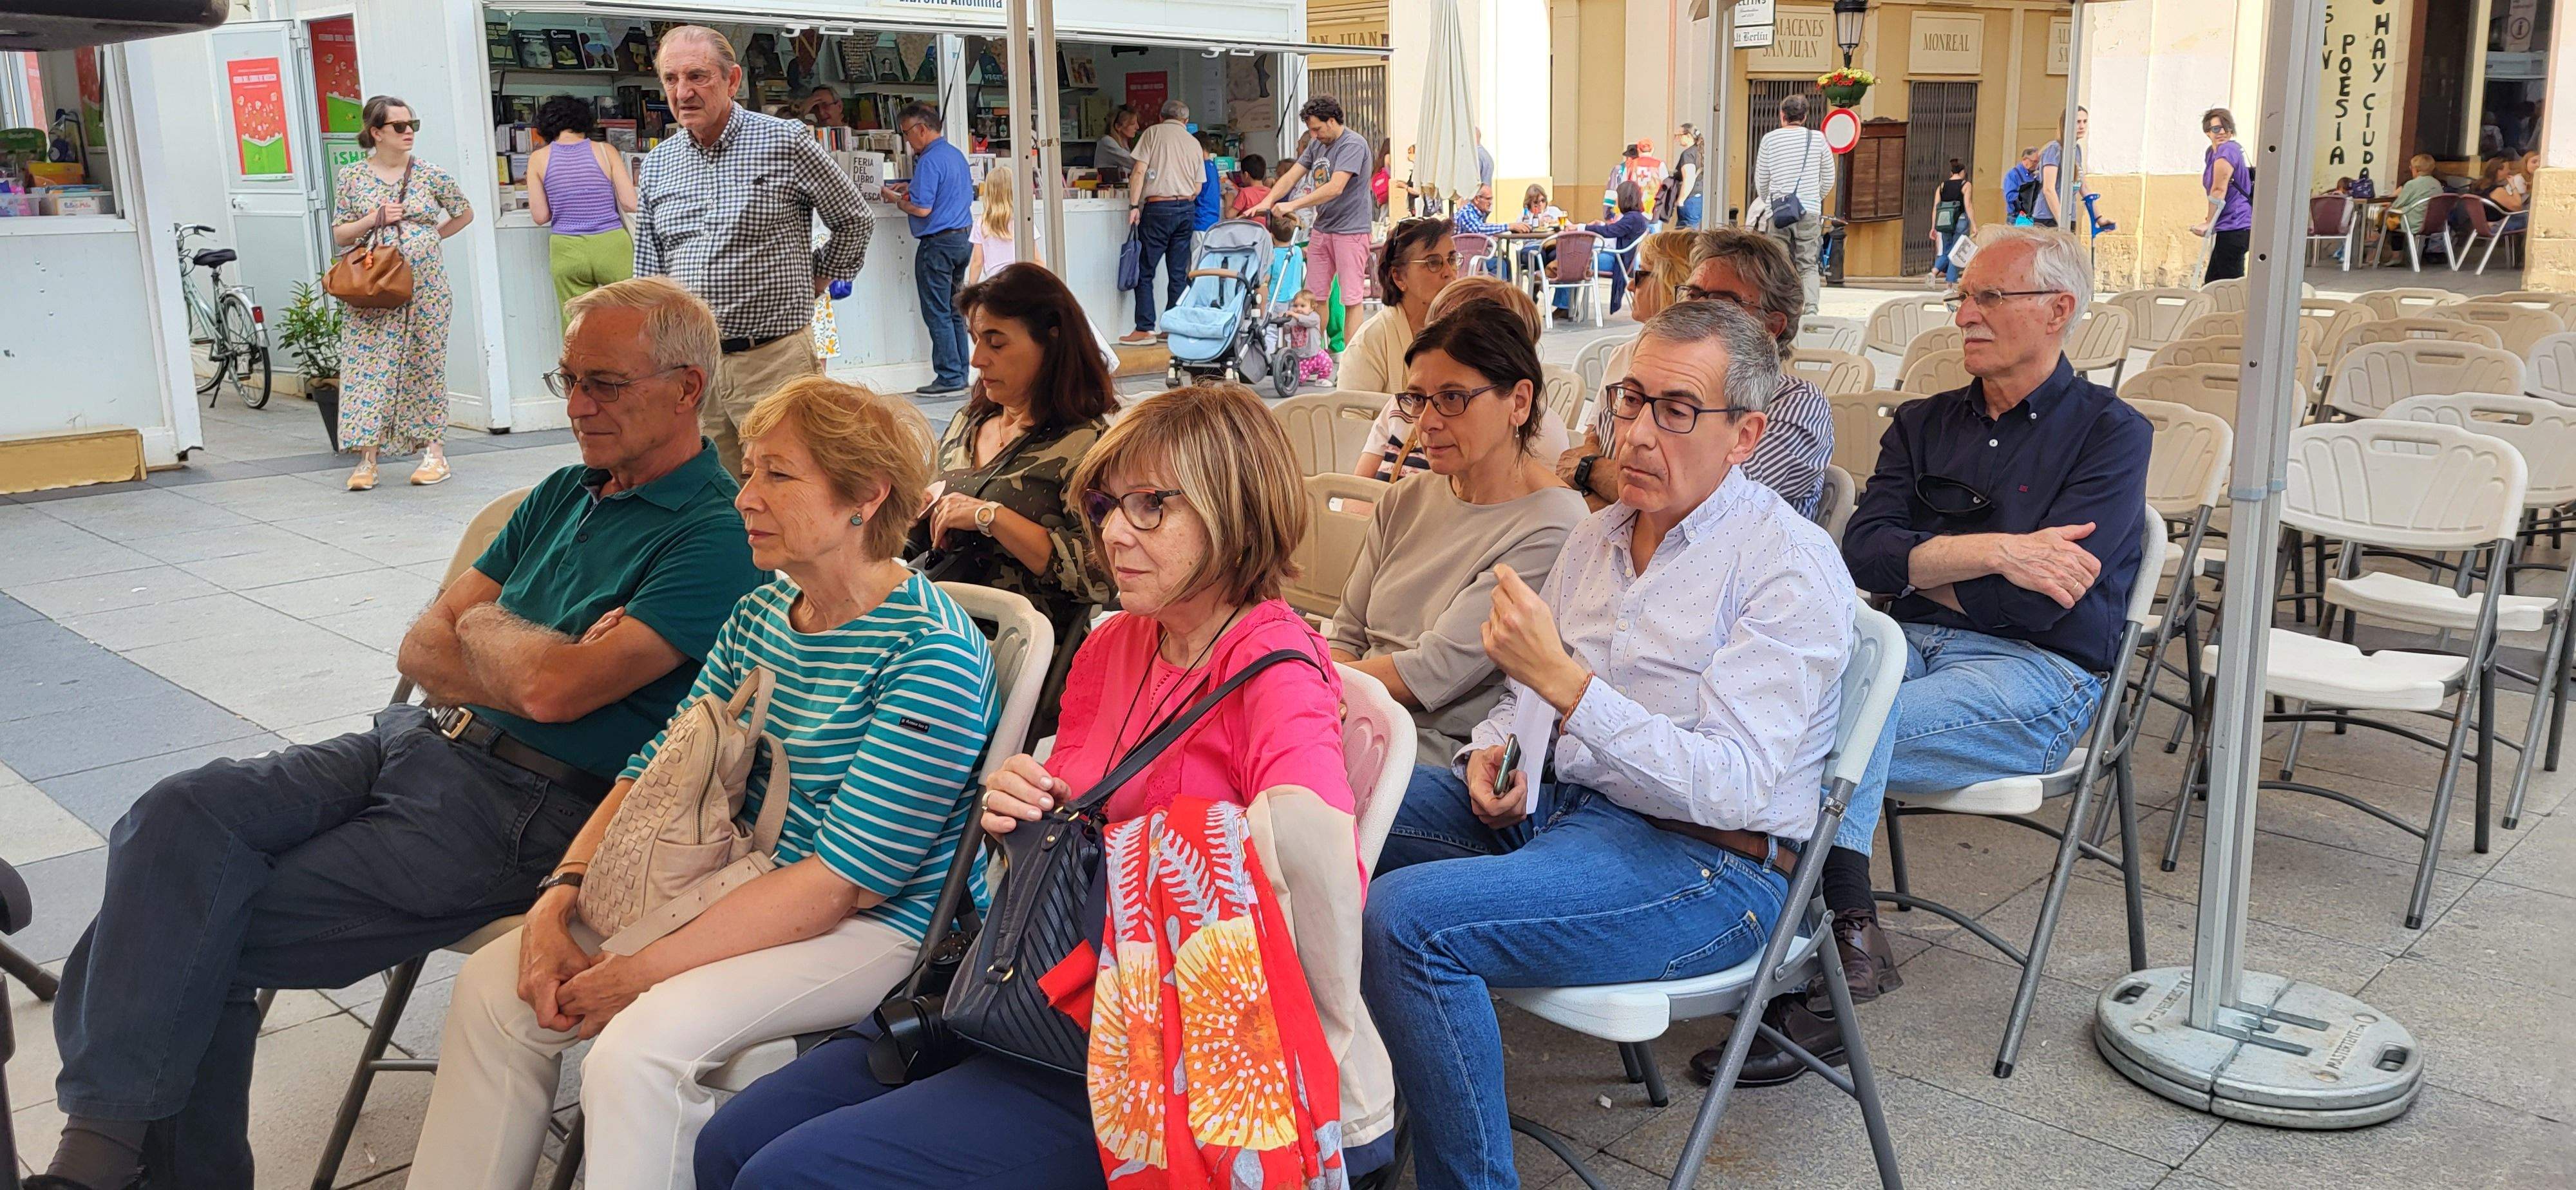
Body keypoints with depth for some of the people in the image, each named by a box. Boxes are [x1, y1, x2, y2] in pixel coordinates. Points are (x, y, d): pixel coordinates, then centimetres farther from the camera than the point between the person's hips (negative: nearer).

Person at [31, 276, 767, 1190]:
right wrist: (533, 666, -9)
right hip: (421, 740, 8)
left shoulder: (717, 536, -11)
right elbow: (423, 647, 12)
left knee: (208, 935, -15)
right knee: (182, 814, -15)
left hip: (525, 812, -7)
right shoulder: (565, 494, 16)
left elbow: (554, 688, -21)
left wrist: (482, 623, 1)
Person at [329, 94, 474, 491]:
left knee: (426, 366, 5)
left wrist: (429, 237, 9)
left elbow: (465, 213, 17)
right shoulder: (352, 177, 4)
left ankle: (434, 452, 14)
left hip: (426, 289, 0)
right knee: (369, 367, -4)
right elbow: (340, 235, 6)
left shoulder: (430, 175, 2)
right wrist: (374, 219, -10)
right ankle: (367, 459, -1)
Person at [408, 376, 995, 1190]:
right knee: (493, 986, -2)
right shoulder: (760, 613, 6)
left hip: (873, 924, -8)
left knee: (639, 1047, -27)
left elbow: (845, 879, -23)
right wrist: (558, 902, -9)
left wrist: (645, 970, -21)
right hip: (741, 884, 8)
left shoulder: (932, 653, -20)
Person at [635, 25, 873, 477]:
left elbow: (856, 220, 8)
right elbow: (648, 273, 15)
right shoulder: (656, 165, 11)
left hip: (774, 358, -4)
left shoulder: (785, 142, -4)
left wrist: (816, 280, 9)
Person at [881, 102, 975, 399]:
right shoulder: (956, 154, 13)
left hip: (938, 244, -9)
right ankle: (960, 375, 15)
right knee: (954, 312, 13)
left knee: (937, 314, -4)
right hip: (962, 239, 9)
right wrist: (912, 188, 19)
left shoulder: (930, 161, -16)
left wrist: (896, 199, -4)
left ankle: (949, 378, -4)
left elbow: (922, 209, -21)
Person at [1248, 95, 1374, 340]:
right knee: (1316, 295, 10)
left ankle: (1351, 355, -4)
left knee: (1351, 297, -5)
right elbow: (1292, 176, 11)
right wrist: (1267, 202, -6)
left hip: (1350, 229, -8)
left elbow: (1335, 188, -25)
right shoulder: (1316, 144, 13)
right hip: (1321, 228, 8)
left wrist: (1293, 205, -26)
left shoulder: (1353, 145, -15)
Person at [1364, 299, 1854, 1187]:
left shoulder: (1792, 566, -12)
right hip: (1553, 807, 8)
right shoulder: (1597, 536, 13)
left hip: (1704, 864, -8)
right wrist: (1491, 754, -1)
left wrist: (1564, 680, -29)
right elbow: (1530, 696, 22)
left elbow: (1733, 786, -22)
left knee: (1410, 918, -29)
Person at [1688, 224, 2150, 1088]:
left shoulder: (2110, 433, 4)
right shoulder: (1924, 425, 20)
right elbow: (1863, 553, 2)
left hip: (2036, 675, -5)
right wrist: (1992, 550, -11)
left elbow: (2041, 600, -9)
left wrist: (1916, 564, 1)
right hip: (1909, 649, 5)